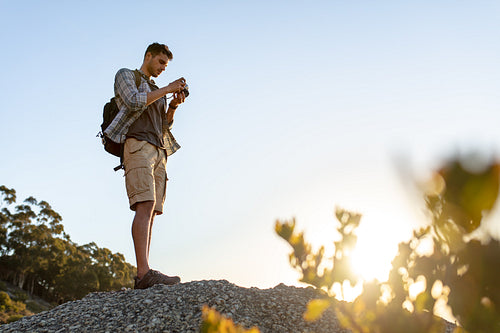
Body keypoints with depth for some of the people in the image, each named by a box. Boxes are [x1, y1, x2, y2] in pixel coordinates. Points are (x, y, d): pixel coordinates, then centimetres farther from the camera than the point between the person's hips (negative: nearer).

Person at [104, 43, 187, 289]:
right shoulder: (125, 75, 14)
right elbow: (133, 102, -6)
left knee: (150, 213, -5)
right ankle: (144, 272, -34)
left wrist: (173, 106, 8)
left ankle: (144, 276, -10)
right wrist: (166, 90, -2)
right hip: (137, 145, -7)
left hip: (159, 152, 7)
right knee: (145, 205, -24)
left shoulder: (156, 91, 31)